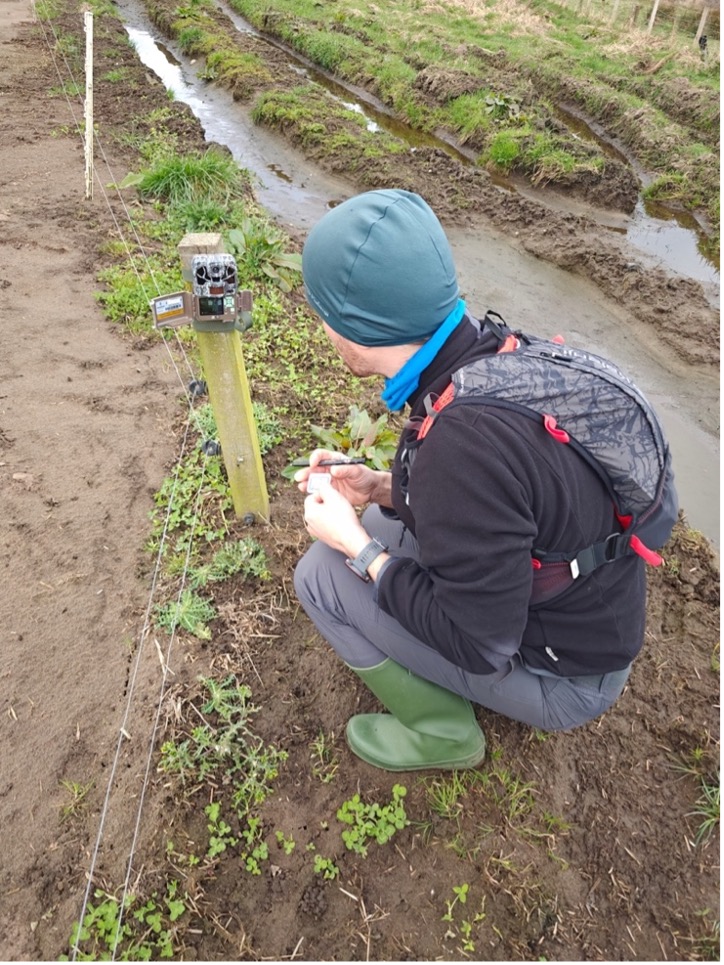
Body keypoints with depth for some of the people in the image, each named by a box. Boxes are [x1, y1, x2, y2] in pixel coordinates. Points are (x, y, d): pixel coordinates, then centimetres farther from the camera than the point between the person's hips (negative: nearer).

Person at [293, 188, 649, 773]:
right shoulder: (496, 353, -10)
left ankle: (441, 731, 9)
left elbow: (479, 645, -24)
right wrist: (380, 488, -4)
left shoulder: (464, 442, -36)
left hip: (564, 677, -7)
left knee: (322, 574, -10)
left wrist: (355, 546, -16)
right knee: (383, 521, 14)